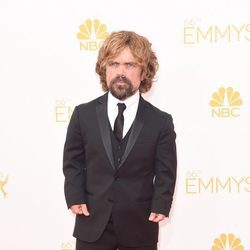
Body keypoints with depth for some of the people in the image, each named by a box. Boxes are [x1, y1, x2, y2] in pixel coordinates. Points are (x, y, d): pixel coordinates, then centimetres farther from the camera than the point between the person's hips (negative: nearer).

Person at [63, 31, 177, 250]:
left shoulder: (161, 122, -2)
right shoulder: (83, 114, 1)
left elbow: (166, 171, 0)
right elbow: (72, 161, 6)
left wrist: (160, 206, -10)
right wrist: (75, 198, -4)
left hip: (140, 226, -1)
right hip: (92, 223, 1)